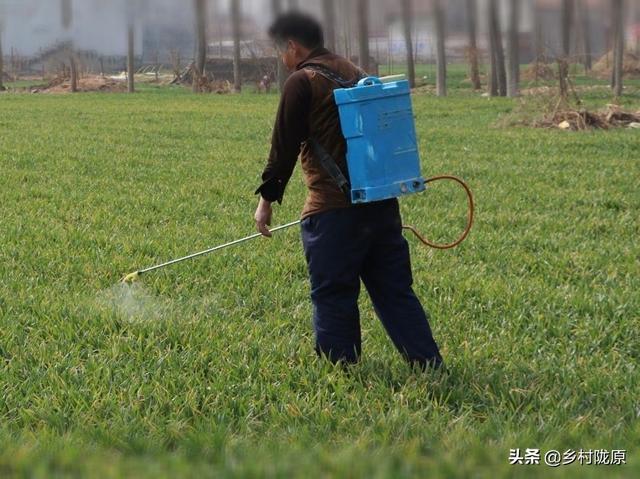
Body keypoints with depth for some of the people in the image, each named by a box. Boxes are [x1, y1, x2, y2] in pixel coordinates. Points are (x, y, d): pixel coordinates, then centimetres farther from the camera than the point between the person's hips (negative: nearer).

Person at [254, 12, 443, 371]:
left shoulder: (302, 81, -6)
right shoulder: (357, 74, 17)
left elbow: (284, 147, -8)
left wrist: (268, 198, 0)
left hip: (334, 209, -7)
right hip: (382, 202, 8)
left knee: (333, 295, 2)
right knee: (395, 289, 11)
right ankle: (430, 364, 9)